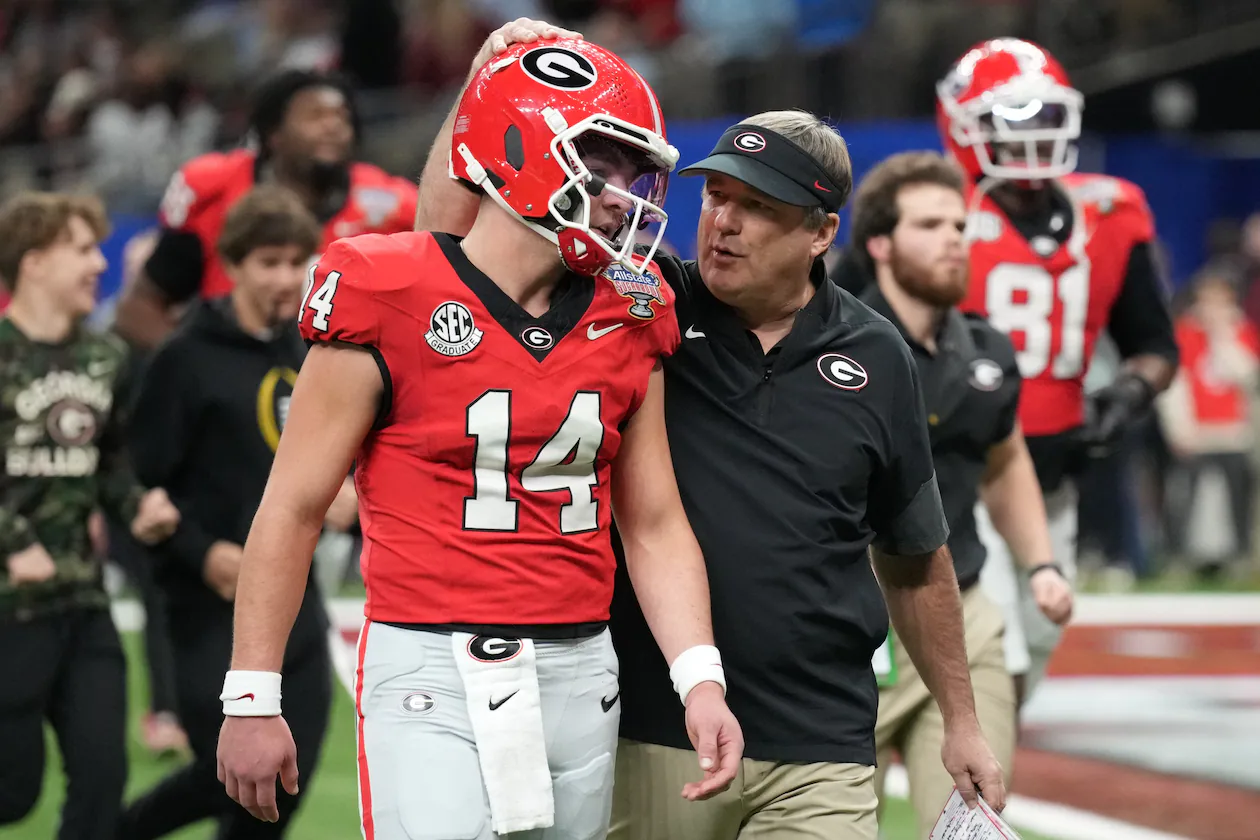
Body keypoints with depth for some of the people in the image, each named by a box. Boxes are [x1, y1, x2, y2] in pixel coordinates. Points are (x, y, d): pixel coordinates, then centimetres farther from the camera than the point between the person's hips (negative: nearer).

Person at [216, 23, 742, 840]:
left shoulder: (627, 320, 9)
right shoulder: (387, 303, -7)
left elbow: (655, 525, 13)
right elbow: (293, 509, -2)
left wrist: (700, 682, -1)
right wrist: (253, 698, -2)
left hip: (581, 676, 5)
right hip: (435, 680, -5)